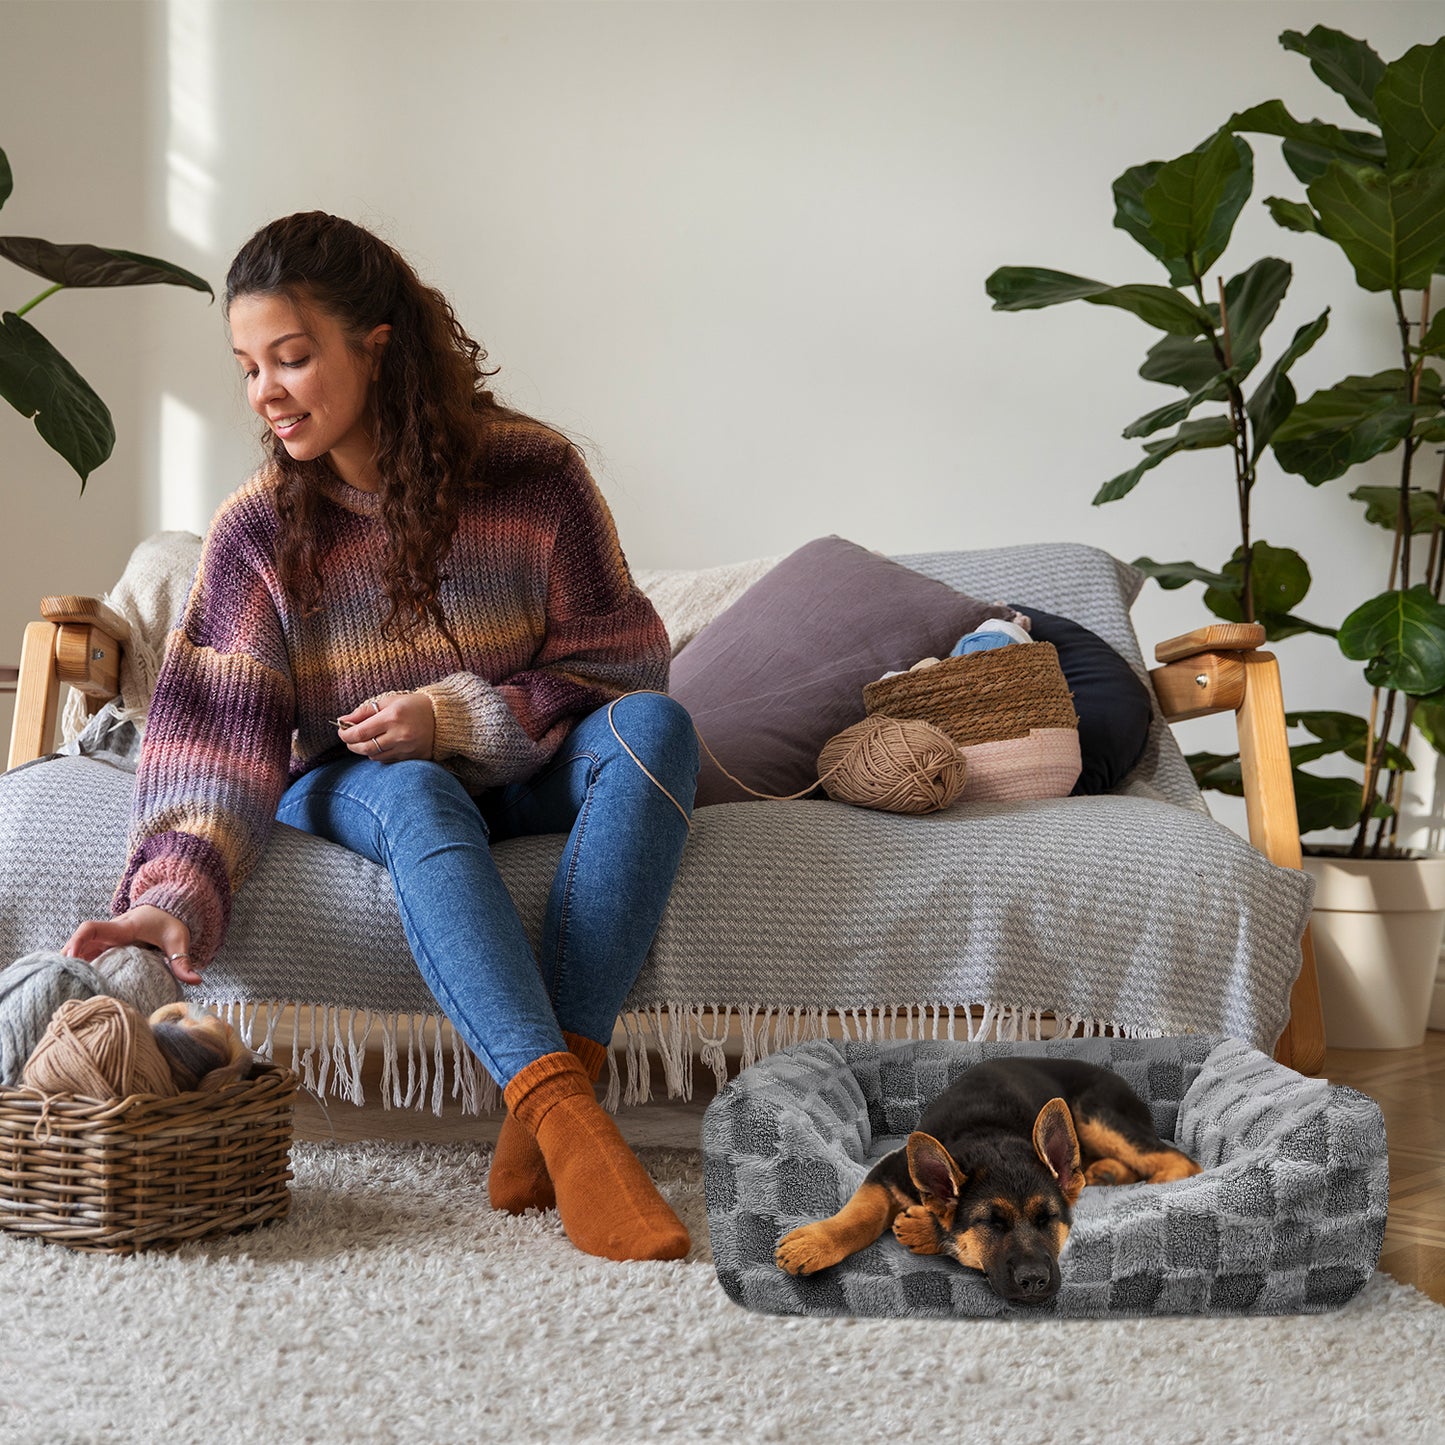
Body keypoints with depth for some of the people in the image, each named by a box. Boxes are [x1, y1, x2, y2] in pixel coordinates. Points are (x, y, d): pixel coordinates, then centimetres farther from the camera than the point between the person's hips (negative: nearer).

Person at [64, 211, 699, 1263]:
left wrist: (460, 717, -22)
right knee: (414, 797, -36)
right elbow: (219, 744, -18)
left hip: (522, 774, 1)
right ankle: (565, 1117, -52)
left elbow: (622, 667, -8)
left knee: (654, 726, -31)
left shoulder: (531, 473, -12)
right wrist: (173, 898, -35)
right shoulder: (259, 531, -10)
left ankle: (545, 1106, -41)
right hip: (356, 782, 0)